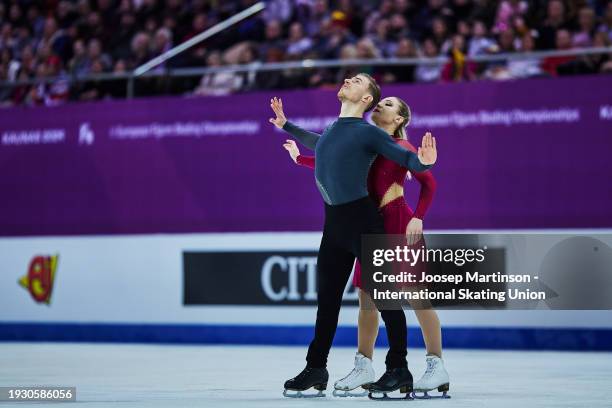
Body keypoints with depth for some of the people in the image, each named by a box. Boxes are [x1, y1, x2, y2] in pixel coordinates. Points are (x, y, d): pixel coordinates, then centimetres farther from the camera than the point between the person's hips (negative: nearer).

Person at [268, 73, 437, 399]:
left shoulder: (368, 132, -8)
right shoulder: (332, 131, 13)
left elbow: (408, 160, -10)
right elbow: (317, 145, 36)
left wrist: (423, 161, -33)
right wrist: (285, 125, 46)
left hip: (362, 219, -7)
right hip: (334, 222, 8)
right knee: (327, 297, 14)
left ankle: (399, 369, -1)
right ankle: (316, 367, 23)